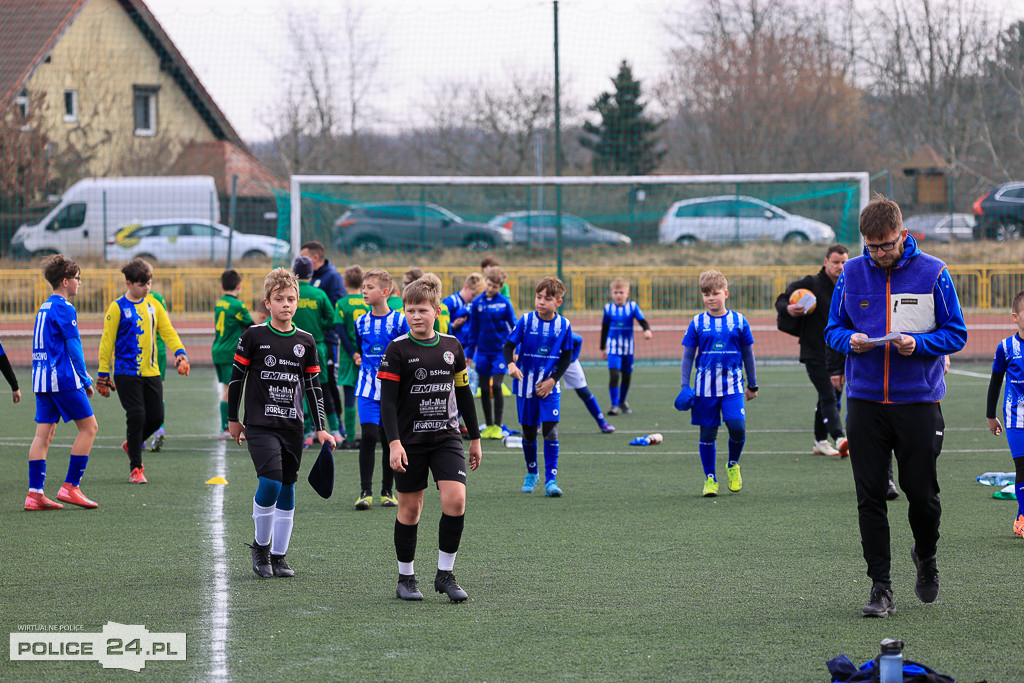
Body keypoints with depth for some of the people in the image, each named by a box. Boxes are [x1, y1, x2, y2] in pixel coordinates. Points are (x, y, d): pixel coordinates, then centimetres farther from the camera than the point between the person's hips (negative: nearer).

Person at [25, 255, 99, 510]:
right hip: (63, 379, -9)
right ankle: (70, 486, -3)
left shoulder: (44, 307, 17)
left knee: (44, 433, 5)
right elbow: (74, 348, -12)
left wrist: (81, 375, 28)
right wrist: (85, 380, -5)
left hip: (41, 379, 9)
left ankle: (35, 493, -1)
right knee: (89, 427, 1)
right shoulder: (64, 308, -10)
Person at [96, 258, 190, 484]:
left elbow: (168, 332, 9)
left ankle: (132, 445, 33)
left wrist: (180, 353, -9)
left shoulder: (153, 305, 9)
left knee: (156, 417, 3)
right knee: (136, 416, -11)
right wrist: (103, 375, -3)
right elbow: (107, 342, -2)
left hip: (151, 372, 5)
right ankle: (135, 468, 0)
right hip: (127, 372, -5)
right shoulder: (118, 308, -5)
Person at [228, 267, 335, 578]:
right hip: (260, 424, -4)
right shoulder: (254, 336, -3)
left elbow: (313, 386, 12)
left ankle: (278, 556, 13)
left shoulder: (305, 341, 7)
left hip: (292, 425, 4)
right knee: (270, 482, -19)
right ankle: (260, 545, 2)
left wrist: (321, 428, 8)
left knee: (287, 490, 4)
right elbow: (236, 377, 4)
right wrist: (233, 419, 6)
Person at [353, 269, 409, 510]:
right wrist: (360, 359, 10)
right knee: (368, 436, -13)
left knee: (389, 440, 5)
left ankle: (387, 491, 18)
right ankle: (365, 492, -10)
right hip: (367, 389, 1)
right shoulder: (361, 323, 6)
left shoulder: (399, 321, -4)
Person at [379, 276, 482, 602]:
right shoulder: (398, 350, -6)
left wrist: (475, 437, 17)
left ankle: (445, 574, 0)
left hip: (446, 437, 2)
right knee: (410, 508, 3)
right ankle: (406, 578, 18)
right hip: (410, 441, -2)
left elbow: (463, 393, 15)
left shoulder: (452, 346, 6)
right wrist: (394, 443, -17)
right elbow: (387, 401, -8)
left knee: (455, 500, -13)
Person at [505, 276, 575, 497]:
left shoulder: (564, 326, -5)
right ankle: (531, 474, 30)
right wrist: (511, 364, -27)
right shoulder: (525, 321, -8)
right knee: (529, 431, 9)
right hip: (526, 385, 0)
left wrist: (552, 380, -7)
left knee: (550, 429, -11)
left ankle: (551, 479, -10)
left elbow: (567, 357, 3)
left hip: (549, 387, 0)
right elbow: (509, 345, -6)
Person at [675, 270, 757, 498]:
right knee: (707, 433, 3)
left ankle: (733, 466, 12)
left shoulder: (739, 321, 4)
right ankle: (710, 479, 13)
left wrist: (752, 385, 15)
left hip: (732, 385, -1)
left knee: (737, 426, -15)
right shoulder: (697, 323, 3)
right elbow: (688, 355, 8)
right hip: (705, 385, 1)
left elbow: (748, 353, 12)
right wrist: (685, 387, 2)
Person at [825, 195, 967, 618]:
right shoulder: (851, 273, 4)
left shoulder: (933, 273, -3)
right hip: (865, 402, 2)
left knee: (921, 492, 3)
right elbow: (833, 329, 12)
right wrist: (851, 340, -11)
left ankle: (925, 557, 33)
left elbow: (956, 333, 0)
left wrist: (917, 343, -17)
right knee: (870, 497, -1)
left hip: (918, 401, -2)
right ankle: (880, 587, 5)